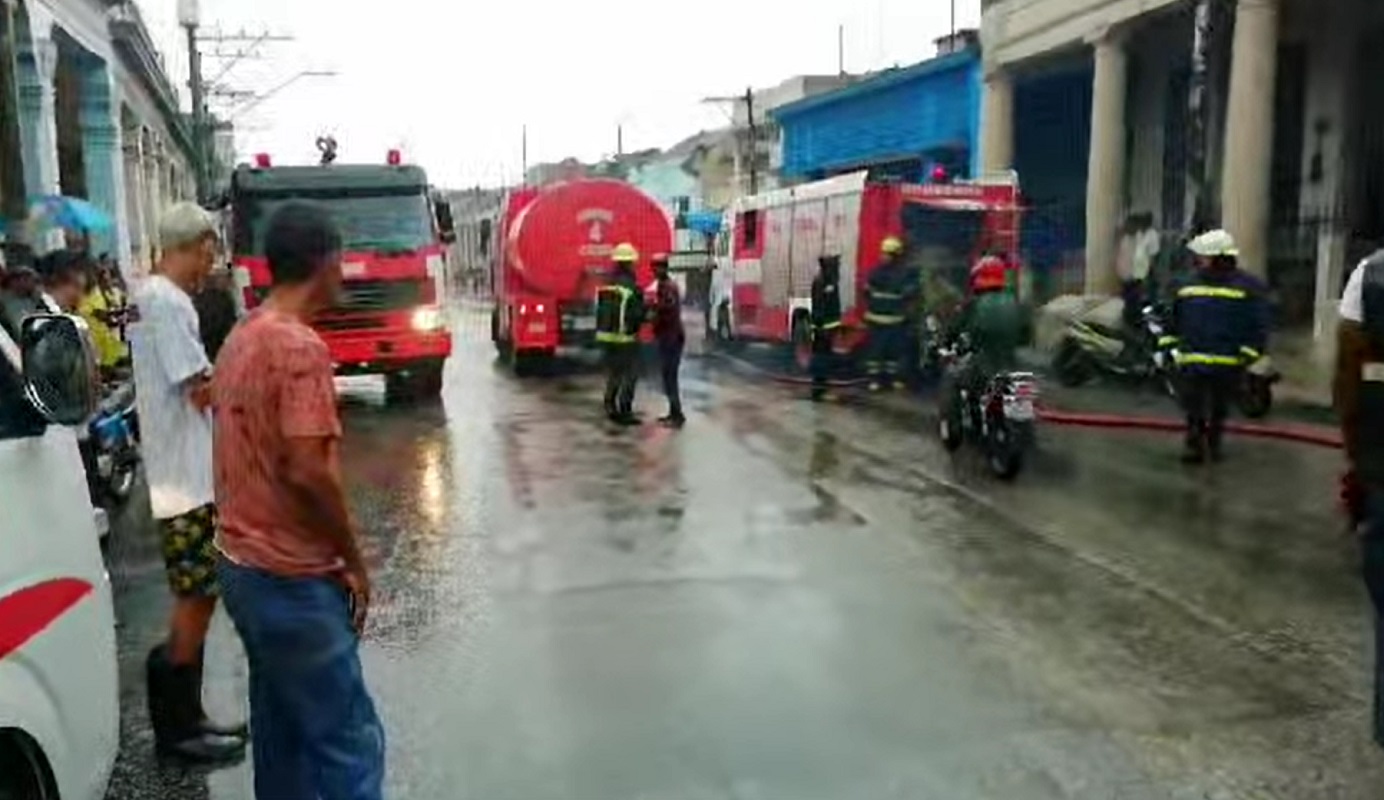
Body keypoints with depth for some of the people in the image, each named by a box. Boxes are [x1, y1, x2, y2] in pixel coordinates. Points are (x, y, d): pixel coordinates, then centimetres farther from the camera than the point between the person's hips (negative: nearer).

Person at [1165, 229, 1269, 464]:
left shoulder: (1248, 287, -6)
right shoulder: (1188, 285, 7)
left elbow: (1258, 325, -7)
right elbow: (1176, 320, 16)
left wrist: (1248, 353, -13)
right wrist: (1168, 343, 12)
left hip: (1227, 362, -2)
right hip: (1193, 359, 2)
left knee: (1219, 408, 14)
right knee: (1194, 407, 2)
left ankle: (1214, 443, 30)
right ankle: (1195, 445, 11)